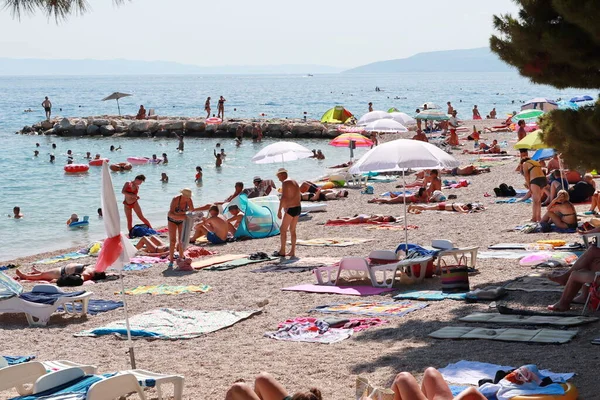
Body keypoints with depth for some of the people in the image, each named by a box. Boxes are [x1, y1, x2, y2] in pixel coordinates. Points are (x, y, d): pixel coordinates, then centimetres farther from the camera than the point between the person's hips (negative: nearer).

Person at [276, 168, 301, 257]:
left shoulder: (285, 183, -12)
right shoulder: (294, 182, 17)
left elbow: (283, 198, -21)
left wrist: (279, 210, -21)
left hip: (291, 209, -9)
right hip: (298, 208, 9)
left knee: (283, 229, -2)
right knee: (292, 230, 14)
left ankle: (282, 251, -1)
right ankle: (292, 252, 15)